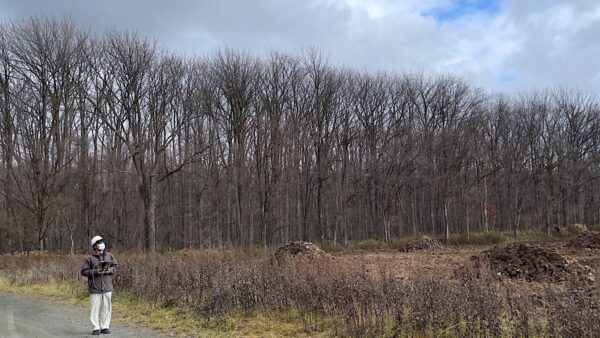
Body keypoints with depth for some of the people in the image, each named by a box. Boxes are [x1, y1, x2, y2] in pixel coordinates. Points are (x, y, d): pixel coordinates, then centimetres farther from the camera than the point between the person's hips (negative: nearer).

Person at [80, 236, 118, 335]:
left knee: (106, 307, 5)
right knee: (95, 308, -1)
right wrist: (95, 271, -17)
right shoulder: (89, 258, -4)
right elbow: (84, 271, -4)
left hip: (107, 286, 3)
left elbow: (115, 267, 14)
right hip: (95, 287, -3)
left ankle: (104, 327, 14)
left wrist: (110, 270, -7)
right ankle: (96, 328, 8)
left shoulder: (109, 256, 7)